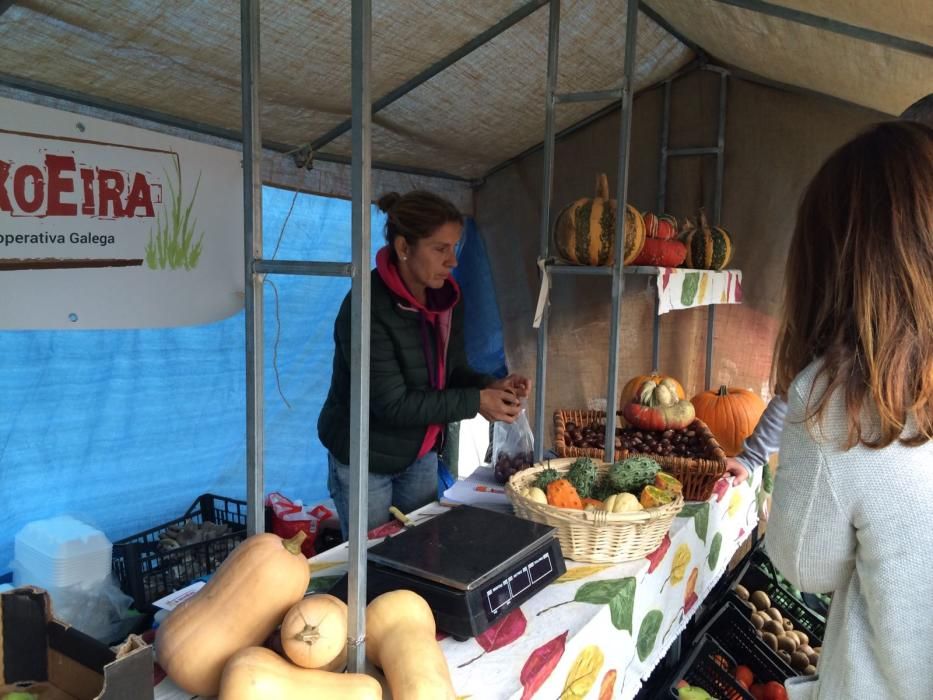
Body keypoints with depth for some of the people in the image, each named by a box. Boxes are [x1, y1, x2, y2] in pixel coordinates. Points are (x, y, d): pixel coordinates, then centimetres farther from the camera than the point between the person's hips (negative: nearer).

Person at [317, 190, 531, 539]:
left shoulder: (446, 298, -4)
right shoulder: (368, 308, -27)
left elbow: (453, 371, 4)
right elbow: (393, 404, -28)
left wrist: (491, 385, -17)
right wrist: (475, 402, -26)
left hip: (421, 454, 7)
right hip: (364, 459, -6)